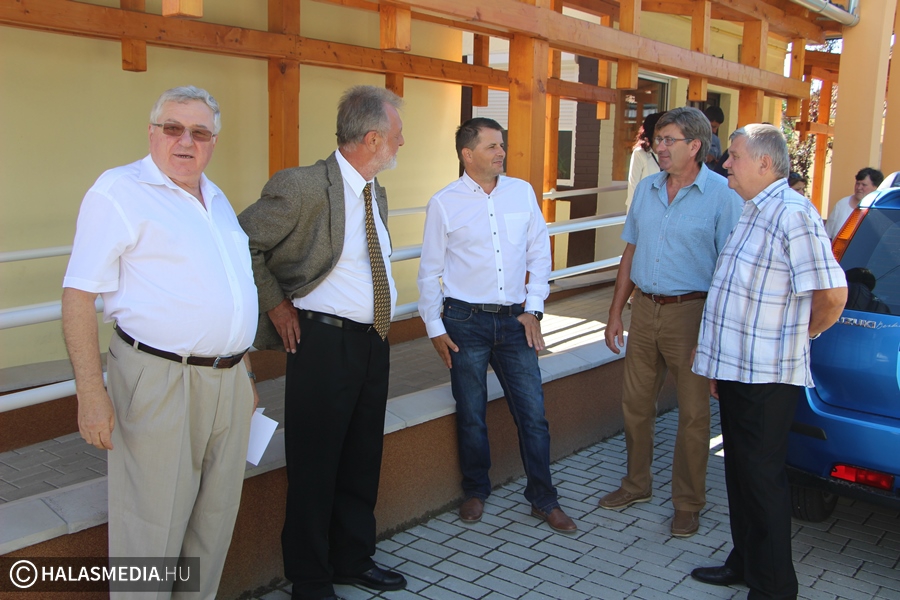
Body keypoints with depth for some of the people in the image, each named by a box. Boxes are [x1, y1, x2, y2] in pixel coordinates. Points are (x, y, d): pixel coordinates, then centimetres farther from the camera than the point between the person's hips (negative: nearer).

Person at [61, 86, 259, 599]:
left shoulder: (216, 199, 16)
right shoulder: (119, 192, -7)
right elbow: (79, 294, -11)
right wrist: (91, 393, -18)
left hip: (229, 382, 7)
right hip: (159, 382, -7)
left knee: (216, 518, 16)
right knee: (152, 529, 2)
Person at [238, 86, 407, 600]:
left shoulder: (376, 194, 10)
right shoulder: (302, 186, -17)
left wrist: (380, 323, 14)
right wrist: (275, 305, -11)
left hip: (374, 341, 8)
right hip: (324, 342, -8)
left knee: (363, 461, 18)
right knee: (315, 467, 5)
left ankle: (354, 559, 37)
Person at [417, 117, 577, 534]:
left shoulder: (522, 193, 4)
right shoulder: (444, 203, -3)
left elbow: (540, 253, 8)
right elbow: (430, 271, 2)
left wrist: (533, 309, 1)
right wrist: (435, 328, 0)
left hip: (514, 319, 2)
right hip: (466, 321, -2)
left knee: (533, 413, 5)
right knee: (471, 415, 10)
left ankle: (543, 499, 22)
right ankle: (476, 491, 32)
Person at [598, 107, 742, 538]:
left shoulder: (721, 195, -9)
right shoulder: (646, 189, 9)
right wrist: (615, 313, 12)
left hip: (691, 313, -5)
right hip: (644, 310, 6)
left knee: (693, 413, 5)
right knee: (636, 404, 14)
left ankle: (688, 503, 21)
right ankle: (637, 484, 33)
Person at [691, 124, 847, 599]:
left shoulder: (792, 213, -17)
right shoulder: (752, 212, 15)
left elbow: (832, 293, -23)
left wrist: (803, 335, -3)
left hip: (767, 376, -9)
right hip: (736, 369, 10)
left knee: (762, 477, 1)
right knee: (740, 470, 18)